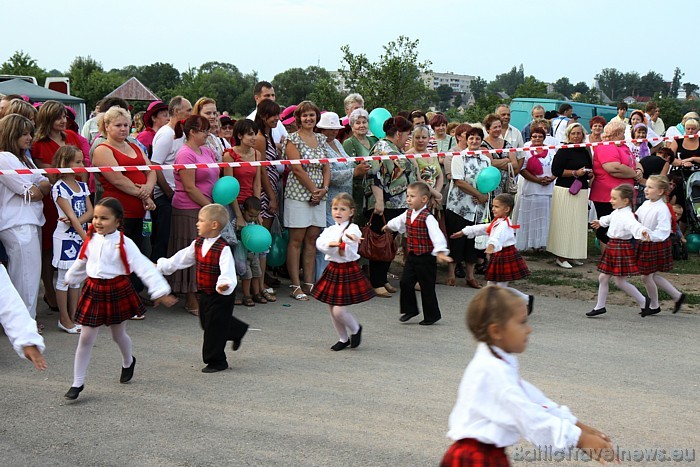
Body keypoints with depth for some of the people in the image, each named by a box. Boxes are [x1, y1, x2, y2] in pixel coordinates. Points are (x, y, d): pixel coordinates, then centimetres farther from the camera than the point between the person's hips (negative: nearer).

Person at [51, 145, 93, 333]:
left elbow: (90, 212, 2)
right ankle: (64, 320, 8)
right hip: (66, 238, -7)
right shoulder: (59, 188, -13)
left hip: (80, 235, 7)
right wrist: (87, 239, -24)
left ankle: (73, 317, 17)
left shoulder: (82, 186, 9)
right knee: (64, 279, 1)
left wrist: (75, 221, -19)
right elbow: (71, 215, -19)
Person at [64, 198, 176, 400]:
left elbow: (144, 267, -19)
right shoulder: (91, 240, -1)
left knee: (119, 334, 16)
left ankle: (128, 362, 50)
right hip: (93, 292, 3)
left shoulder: (124, 244, -16)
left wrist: (161, 291, -25)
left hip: (118, 292, -3)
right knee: (86, 338, 2)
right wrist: (71, 278, 36)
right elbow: (81, 263, 19)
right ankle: (77, 383, 10)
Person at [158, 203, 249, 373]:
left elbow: (227, 271, -34)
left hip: (220, 296, -8)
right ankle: (237, 330, 42)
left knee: (214, 327, 0)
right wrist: (162, 266, 21)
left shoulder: (223, 249, -22)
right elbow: (181, 258, 16)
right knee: (207, 323, 21)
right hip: (204, 294, 8)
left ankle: (216, 361, 16)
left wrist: (224, 284, -53)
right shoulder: (198, 244, 4)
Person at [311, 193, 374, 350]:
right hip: (333, 270, 6)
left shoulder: (353, 229, -8)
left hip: (348, 271, -6)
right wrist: (334, 243, -28)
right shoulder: (330, 230, 8)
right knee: (332, 309, 11)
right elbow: (320, 243, -11)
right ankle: (343, 339, 30)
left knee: (339, 311, -9)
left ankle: (356, 329, 20)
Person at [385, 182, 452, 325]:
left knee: (427, 287, 2)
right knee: (405, 282, 3)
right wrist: (389, 226, 50)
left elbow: (436, 234, -33)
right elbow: (399, 221, 29)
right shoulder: (408, 214, 6)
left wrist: (440, 251, -47)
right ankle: (410, 310, 19)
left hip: (426, 258, -7)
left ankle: (432, 315, 16)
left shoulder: (428, 217, -21)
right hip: (412, 256, 7)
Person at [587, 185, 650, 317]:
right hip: (612, 247, 9)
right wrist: (600, 222, 55)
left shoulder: (627, 216, -22)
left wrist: (643, 231, -65)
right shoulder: (616, 212, 9)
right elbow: (609, 218, 33)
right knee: (603, 278, 12)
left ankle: (643, 302, 14)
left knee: (620, 281, -3)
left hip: (622, 248, -9)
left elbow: (634, 225, -42)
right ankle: (600, 306, 23)